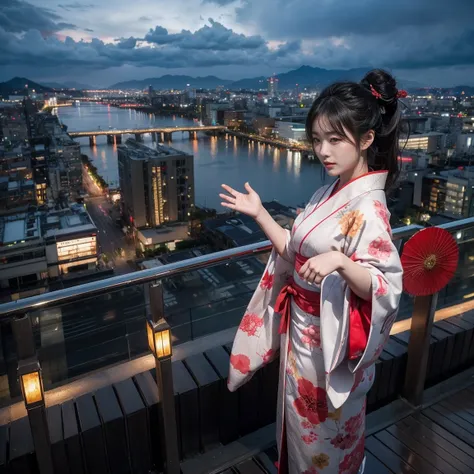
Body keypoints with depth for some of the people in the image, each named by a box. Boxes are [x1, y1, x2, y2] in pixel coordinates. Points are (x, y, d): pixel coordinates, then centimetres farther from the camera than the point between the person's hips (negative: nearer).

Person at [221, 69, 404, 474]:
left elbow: (386, 286, -26)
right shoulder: (329, 193, 1)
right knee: (299, 423, 29)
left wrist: (339, 261, -42)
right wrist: (259, 214, 2)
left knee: (325, 434, 19)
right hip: (302, 330, 8)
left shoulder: (367, 207, -24)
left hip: (330, 340, -8)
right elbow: (297, 254, 5)